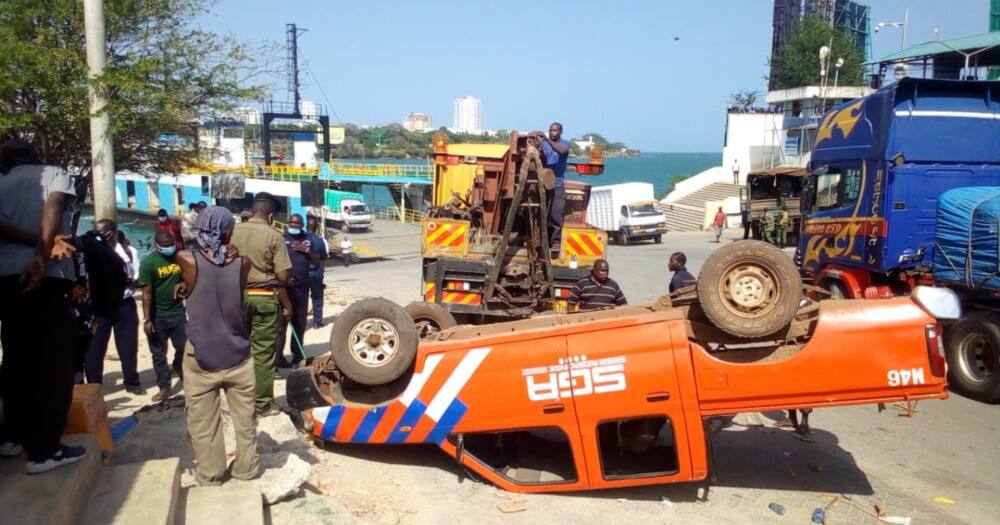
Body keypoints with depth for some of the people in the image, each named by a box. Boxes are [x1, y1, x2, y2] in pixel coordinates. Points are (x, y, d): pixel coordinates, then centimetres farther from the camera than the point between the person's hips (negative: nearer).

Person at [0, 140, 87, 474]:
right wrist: (43, 255, -19)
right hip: (45, 275, -5)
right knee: (54, 361, -1)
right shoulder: (54, 174, 9)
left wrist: (35, 242, -9)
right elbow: (53, 209, -12)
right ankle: (43, 450, -1)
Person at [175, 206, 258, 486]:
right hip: (237, 356, 2)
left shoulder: (188, 261, -13)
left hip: (200, 358, -2)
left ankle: (210, 475, 20)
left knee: (203, 421, 11)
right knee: (244, 416, 15)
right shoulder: (242, 263, -8)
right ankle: (246, 468, 26)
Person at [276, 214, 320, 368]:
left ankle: (297, 357, 19)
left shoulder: (307, 239, 13)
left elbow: (317, 262, 12)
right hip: (284, 286, -5)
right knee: (281, 323, -5)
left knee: (300, 323, 10)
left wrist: (307, 250, -4)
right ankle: (278, 358, -3)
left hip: (302, 287, 5)